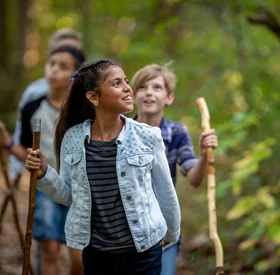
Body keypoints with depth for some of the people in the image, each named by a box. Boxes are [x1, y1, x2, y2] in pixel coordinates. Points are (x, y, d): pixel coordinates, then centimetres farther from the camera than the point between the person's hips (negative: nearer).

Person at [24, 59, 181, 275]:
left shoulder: (147, 137, -9)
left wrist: (172, 236, 14)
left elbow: (166, 193, 3)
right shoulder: (73, 139, -4)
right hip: (95, 255, 1)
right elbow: (71, 195, 7)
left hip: (143, 253, -1)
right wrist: (44, 174, -9)